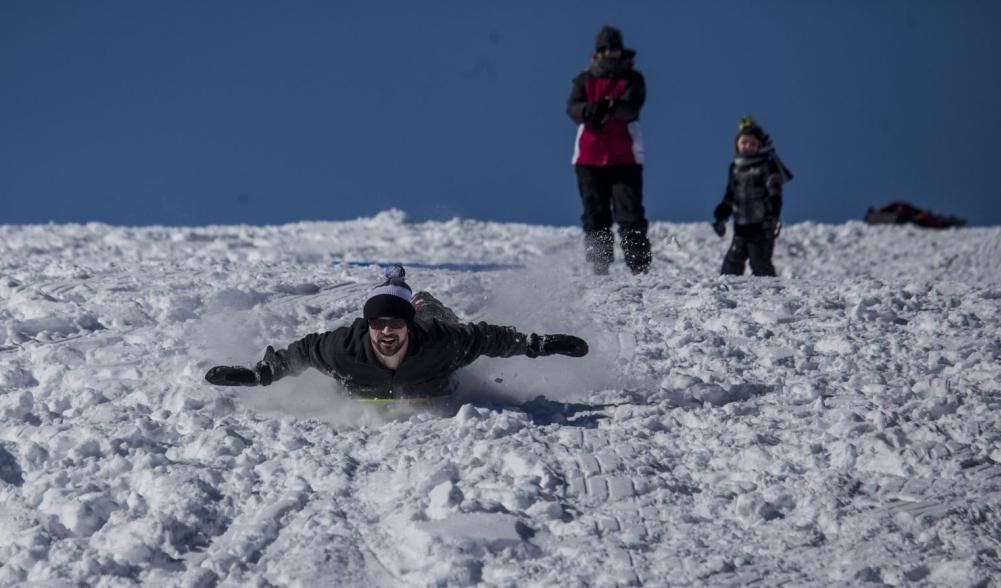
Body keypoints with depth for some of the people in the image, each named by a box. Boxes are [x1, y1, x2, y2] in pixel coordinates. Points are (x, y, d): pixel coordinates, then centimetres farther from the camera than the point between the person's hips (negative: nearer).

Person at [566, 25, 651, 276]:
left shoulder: (633, 79, 5)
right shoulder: (584, 80, 10)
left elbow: (631, 107, -14)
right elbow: (573, 108, -6)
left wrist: (610, 108, -36)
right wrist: (592, 109, -29)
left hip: (625, 158, -2)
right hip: (589, 158, 2)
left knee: (630, 214, -10)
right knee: (595, 217, 4)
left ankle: (640, 268, -13)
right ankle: (598, 269, 8)